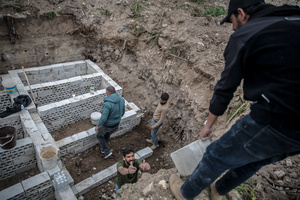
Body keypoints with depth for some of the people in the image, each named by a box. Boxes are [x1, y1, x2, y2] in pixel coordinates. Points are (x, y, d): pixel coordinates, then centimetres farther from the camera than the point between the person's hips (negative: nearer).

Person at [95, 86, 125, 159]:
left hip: (107, 125, -6)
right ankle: (103, 149, 54)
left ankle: (107, 151, 27)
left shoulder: (107, 104, -34)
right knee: (107, 134, 33)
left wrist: (98, 125, -12)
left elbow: (103, 118, -30)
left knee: (99, 136, 24)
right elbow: (122, 112, 1)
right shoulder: (121, 99, -13)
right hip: (116, 124, 6)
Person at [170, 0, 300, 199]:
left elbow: (225, 88, -2)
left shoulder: (244, 35, -6)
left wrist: (208, 125, 12)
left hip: (274, 122, -7)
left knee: (216, 156, 14)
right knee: (254, 159, 29)